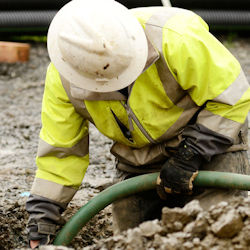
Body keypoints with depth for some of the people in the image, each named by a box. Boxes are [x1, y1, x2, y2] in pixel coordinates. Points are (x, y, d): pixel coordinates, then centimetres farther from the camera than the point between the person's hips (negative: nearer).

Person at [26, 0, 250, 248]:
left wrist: (188, 156, -24)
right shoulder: (61, 78, -19)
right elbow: (60, 150, -7)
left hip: (211, 141, -4)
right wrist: (41, 222, -10)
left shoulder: (176, 39, -32)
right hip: (137, 160, 4)